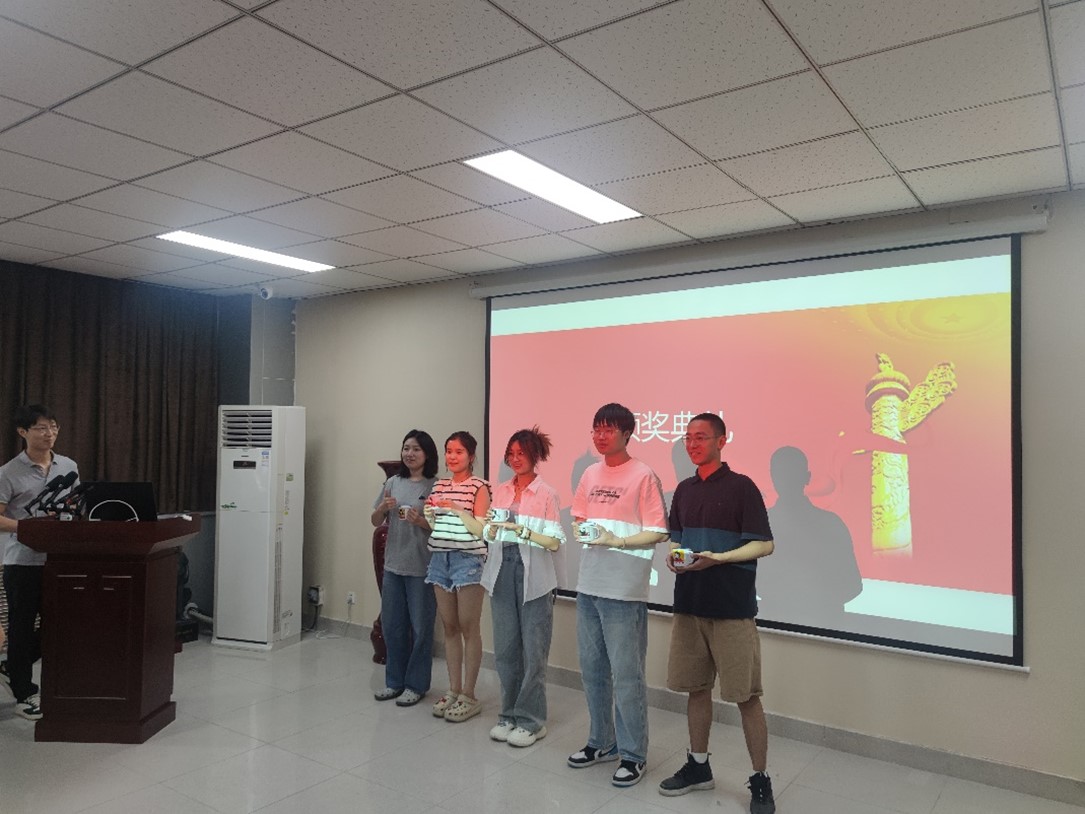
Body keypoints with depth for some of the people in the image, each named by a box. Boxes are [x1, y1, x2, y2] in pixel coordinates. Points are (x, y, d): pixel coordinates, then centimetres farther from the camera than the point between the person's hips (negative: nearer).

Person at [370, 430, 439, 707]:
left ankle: (415, 685, 20)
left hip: (422, 568, -5)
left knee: (420, 629, 5)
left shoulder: (436, 486, -7)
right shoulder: (393, 483, 7)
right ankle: (394, 681, 30)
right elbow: (375, 522, 12)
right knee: (392, 626, 14)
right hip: (393, 565, 5)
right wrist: (382, 508, -8)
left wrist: (420, 521, -23)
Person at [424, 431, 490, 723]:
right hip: (440, 558, 6)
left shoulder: (479, 486, -4)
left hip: (468, 559, -6)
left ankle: (469, 696, 8)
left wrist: (455, 508, -21)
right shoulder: (439, 486, 13)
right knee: (449, 627, 11)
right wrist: (427, 516, -3)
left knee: (469, 628, -1)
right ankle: (453, 690, 21)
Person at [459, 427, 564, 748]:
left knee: (533, 651, 1)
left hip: (533, 578, -5)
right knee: (505, 649, 11)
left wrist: (521, 530, -19)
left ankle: (531, 720, 14)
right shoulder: (500, 491, 10)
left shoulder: (546, 494, -4)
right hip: (502, 575, 5)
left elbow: (554, 542, -9)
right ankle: (509, 714, 25)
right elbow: (490, 535, 9)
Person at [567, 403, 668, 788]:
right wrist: (582, 528, -2)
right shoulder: (590, 474, 11)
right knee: (592, 668, 15)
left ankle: (633, 755, 15)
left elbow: (658, 533, -10)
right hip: (589, 584, 7)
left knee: (626, 674, 0)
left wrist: (618, 541, -20)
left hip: (624, 590, -7)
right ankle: (601, 742, 31)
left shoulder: (643, 476, -8)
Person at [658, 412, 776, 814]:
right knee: (696, 687, 14)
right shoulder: (684, 490, 11)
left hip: (732, 607, -6)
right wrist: (673, 556, -3)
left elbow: (764, 544, -10)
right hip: (689, 603, 6)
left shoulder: (741, 487, -7)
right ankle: (698, 766, 30)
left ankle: (760, 781, 15)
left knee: (746, 695, 1)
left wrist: (717, 558, -22)